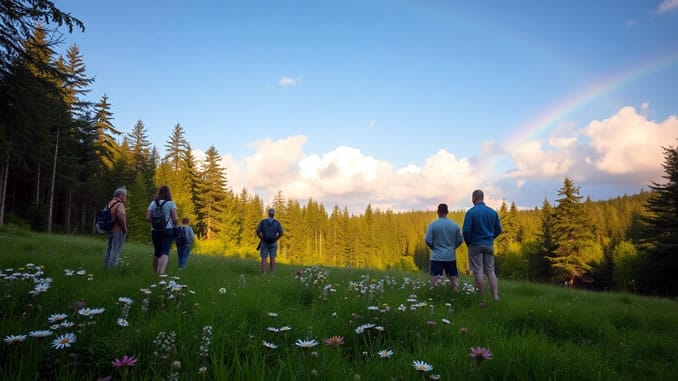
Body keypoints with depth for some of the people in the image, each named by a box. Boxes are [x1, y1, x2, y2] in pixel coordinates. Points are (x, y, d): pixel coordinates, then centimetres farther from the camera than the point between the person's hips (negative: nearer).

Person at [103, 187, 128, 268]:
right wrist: (124, 227, -21)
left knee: (109, 250, 18)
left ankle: (106, 266, 26)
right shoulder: (119, 204, -16)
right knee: (115, 251, -4)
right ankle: (112, 267, -3)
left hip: (110, 230, 9)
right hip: (118, 231, -9)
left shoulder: (109, 203, 12)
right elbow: (121, 216, -32)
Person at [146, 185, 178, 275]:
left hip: (155, 231, 4)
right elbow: (175, 218, -10)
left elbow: (148, 218, 0)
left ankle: (156, 272, 26)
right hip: (168, 230, -4)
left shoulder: (153, 203, 5)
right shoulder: (171, 203, -4)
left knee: (157, 252, 16)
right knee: (165, 252, -8)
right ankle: (162, 272, -25)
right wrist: (174, 224, 11)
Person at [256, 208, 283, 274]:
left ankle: (263, 274, -1)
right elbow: (281, 233, -10)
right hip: (273, 243, 1)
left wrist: (262, 239, 6)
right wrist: (275, 240, 5)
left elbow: (258, 232, -11)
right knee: (272, 258, 8)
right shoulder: (277, 222, -1)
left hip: (264, 243, -1)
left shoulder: (262, 221, -4)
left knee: (264, 258, 3)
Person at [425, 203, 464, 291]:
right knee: (453, 278, 12)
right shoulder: (455, 225, 0)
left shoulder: (433, 225, -8)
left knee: (435, 279, -1)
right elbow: (460, 241, 5)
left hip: (437, 257, -2)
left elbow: (428, 241, -10)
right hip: (451, 257, 3)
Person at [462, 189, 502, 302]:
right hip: (489, 245, 4)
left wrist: (468, 243, 0)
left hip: (476, 246, -4)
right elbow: (498, 229, 9)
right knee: (490, 271, 10)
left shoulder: (471, 212, -12)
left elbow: (466, 230, -16)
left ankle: (482, 300, 4)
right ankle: (496, 296, -1)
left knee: (478, 272, 1)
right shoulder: (493, 212, 4)